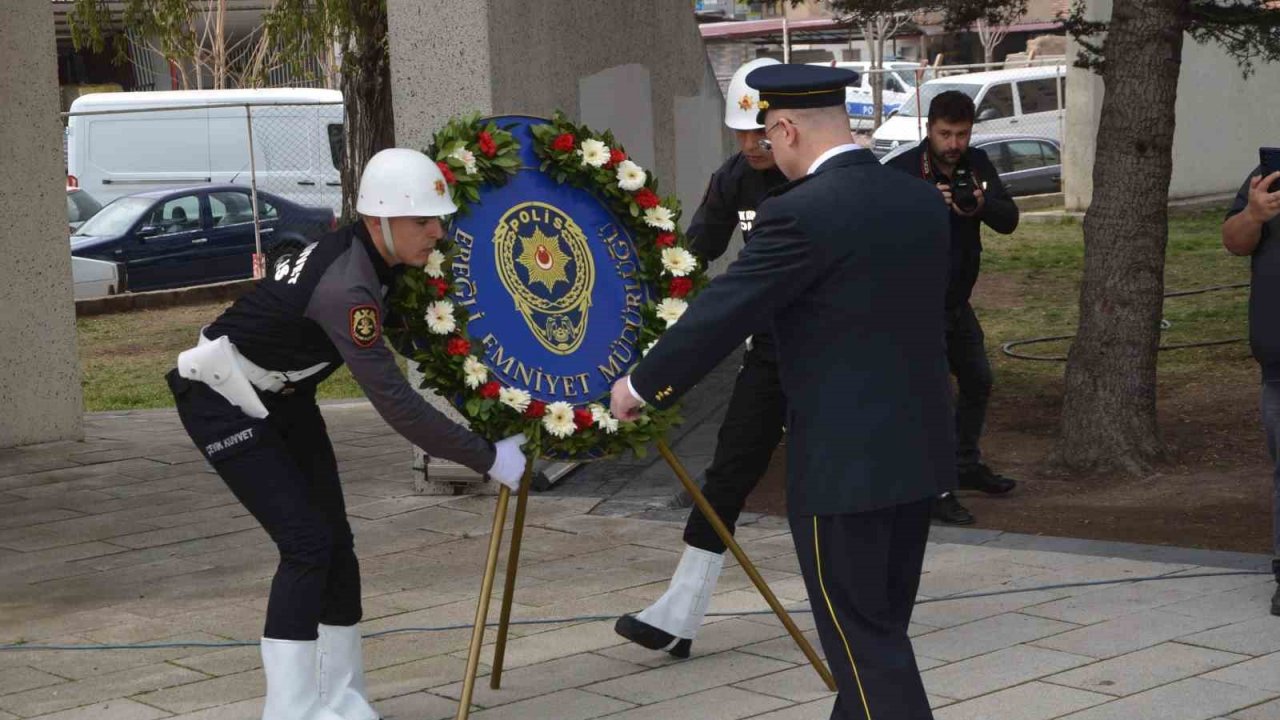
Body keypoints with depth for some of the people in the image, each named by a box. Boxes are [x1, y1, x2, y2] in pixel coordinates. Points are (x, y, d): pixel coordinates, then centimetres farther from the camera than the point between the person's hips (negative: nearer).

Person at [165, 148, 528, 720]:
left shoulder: (376, 259, -8)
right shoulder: (345, 287, -34)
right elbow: (396, 404, -34)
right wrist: (486, 458, -28)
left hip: (282, 396, 9)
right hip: (224, 401, -9)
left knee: (335, 540, 5)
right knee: (307, 543, -15)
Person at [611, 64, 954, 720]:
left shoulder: (799, 213, -16)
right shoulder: (922, 200, 7)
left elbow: (721, 314, -12)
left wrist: (641, 384, 3)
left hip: (843, 463, -8)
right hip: (919, 451, 8)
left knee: (863, 639, 0)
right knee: (880, 626, 17)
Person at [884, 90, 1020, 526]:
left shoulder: (976, 164, 1)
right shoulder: (902, 171, -17)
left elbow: (1009, 221, -6)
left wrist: (982, 204, -27)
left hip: (957, 300, 8)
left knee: (977, 381, 21)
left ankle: (966, 465, 39)